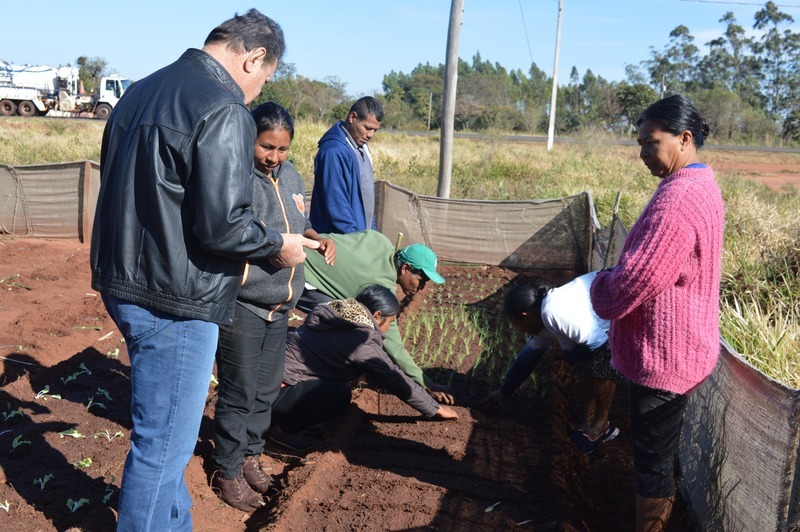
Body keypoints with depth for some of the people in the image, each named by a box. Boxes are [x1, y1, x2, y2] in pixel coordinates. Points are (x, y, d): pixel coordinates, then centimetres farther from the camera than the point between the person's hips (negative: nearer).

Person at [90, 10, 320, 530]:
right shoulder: (224, 111, -17)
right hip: (173, 303, -10)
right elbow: (222, 224, -23)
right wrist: (278, 245, -5)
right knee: (164, 444, 6)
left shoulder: (141, 91, 11)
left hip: (123, 282, 10)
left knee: (164, 430, 23)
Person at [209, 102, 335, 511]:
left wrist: (317, 238, 1)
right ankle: (227, 472, 24)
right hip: (242, 305, -7)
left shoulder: (290, 175, 7)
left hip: (280, 307, 7)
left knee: (266, 389, 18)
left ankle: (249, 455, 38)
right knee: (238, 394, 5)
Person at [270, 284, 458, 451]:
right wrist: (435, 409, 3)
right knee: (339, 393, -22)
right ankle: (284, 429, -3)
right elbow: (395, 380, -9)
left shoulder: (340, 315, 9)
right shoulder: (362, 343, -16)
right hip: (274, 392, -9)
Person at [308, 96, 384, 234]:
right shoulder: (333, 152, -20)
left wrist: (372, 231, 16)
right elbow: (336, 204, -22)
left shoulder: (362, 145, 9)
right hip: (341, 240, -9)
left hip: (363, 233, 9)